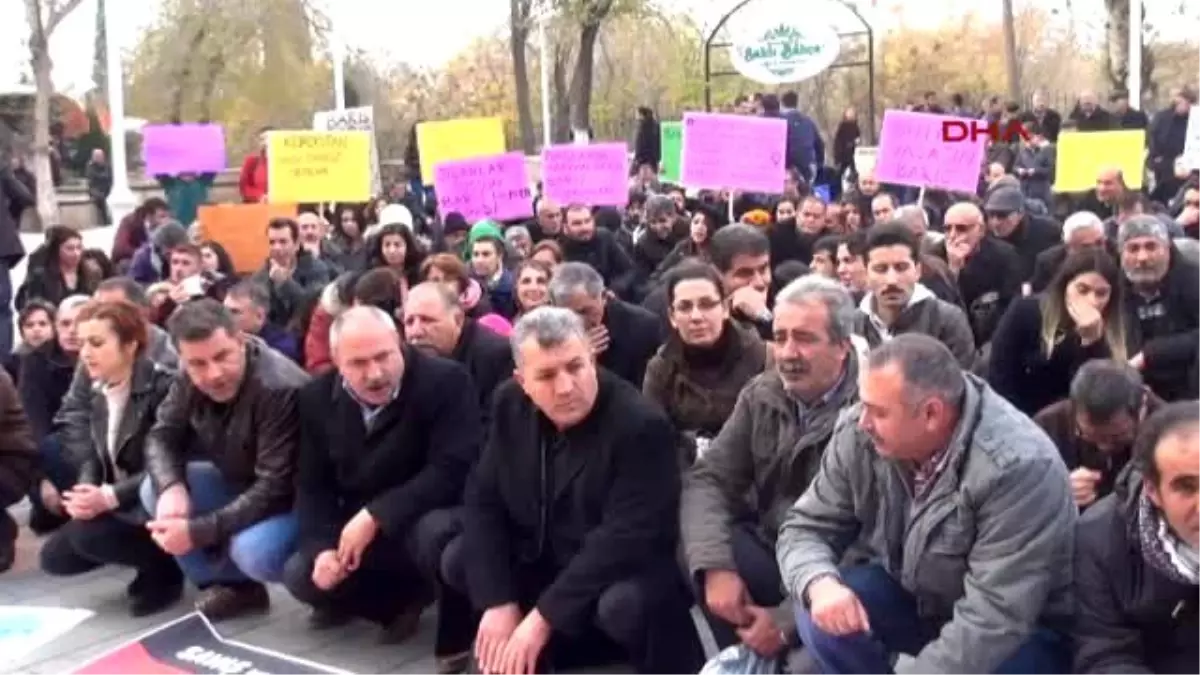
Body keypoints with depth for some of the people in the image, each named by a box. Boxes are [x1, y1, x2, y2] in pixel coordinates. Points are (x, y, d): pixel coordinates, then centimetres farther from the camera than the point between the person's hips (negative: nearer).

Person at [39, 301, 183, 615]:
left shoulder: (163, 388, -20)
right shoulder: (98, 394, 6)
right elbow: (93, 457, 6)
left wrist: (111, 496, -30)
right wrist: (86, 491, -16)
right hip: (116, 505, 8)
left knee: (88, 535, -27)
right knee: (54, 556, -1)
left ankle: (164, 567, -3)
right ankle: (147, 555, 15)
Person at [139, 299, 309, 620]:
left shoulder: (280, 389, -32)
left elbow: (274, 489, -32)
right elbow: (162, 436, -1)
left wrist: (197, 532, -32)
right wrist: (171, 488, -24)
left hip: (291, 498, -8)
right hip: (238, 482, 8)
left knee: (254, 552, -35)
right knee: (154, 491, -8)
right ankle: (234, 586, 2)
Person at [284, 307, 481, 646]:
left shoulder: (445, 381, -20)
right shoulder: (316, 398, -4)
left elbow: (451, 471, -27)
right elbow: (312, 486, 0)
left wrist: (375, 515, -31)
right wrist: (321, 548, -18)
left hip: (427, 518, -5)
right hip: (357, 528, 5)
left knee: (435, 533, -38)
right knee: (300, 576, -15)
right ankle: (406, 597, 7)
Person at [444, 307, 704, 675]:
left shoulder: (641, 425, -25)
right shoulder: (511, 406, -5)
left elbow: (625, 538, -29)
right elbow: (483, 500, -3)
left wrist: (543, 617, -29)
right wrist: (498, 601, -15)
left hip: (624, 572, -6)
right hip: (541, 563, 6)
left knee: (626, 604, -36)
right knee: (457, 560, -6)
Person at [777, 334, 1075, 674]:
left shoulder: (1017, 468, -33)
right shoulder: (859, 435, -16)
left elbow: (993, 619, -34)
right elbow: (806, 528, -8)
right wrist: (820, 583, -30)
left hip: (1017, 630, -4)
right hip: (917, 598, 4)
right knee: (820, 612, -20)